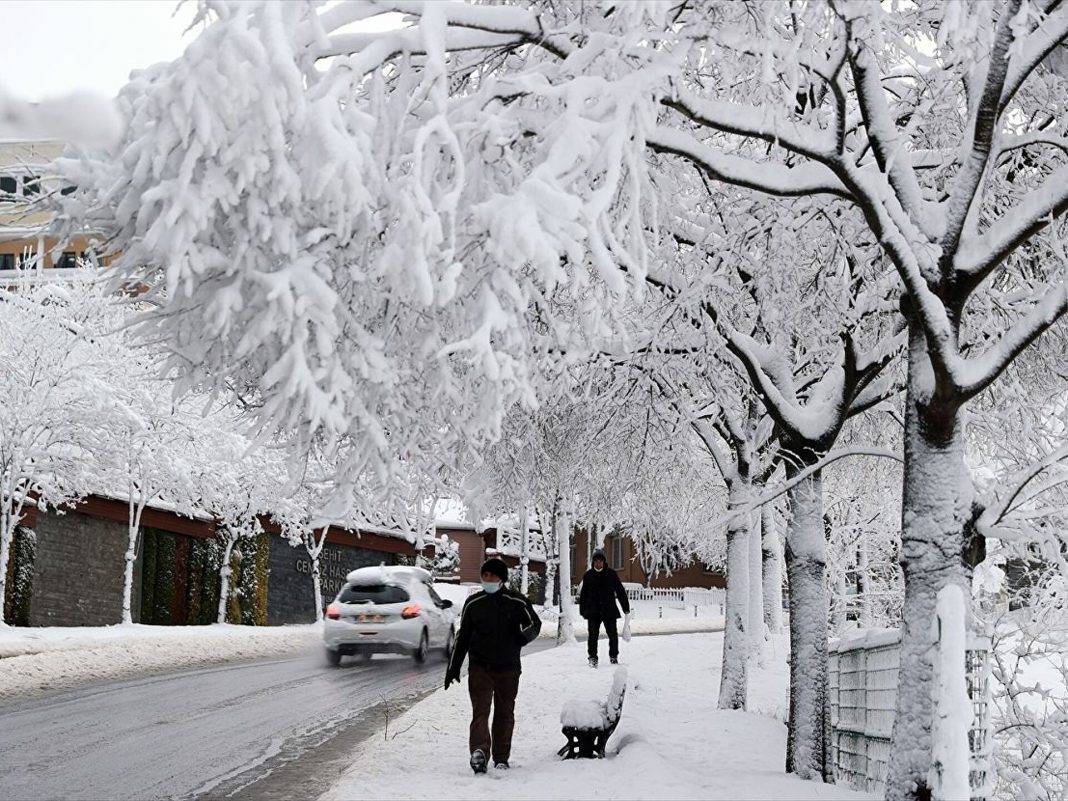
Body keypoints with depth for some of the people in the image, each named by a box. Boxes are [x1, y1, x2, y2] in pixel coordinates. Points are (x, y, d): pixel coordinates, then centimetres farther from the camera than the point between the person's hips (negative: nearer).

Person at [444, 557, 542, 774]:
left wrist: (524, 636, -15)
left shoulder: (517, 602, 0)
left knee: (505, 713, 7)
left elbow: (535, 623, 9)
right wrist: (453, 667, 13)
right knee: (480, 710, -15)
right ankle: (479, 750, -32)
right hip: (480, 667, 0)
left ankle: (501, 758, 16)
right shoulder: (473, 603, 6)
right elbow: (463, 637, 14)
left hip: (508, 668, 0)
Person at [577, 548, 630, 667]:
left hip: (609, 610, 0)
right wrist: (582, 610, 7)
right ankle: (593, 658, 7)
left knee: (613, 635, 2)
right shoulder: (588, 575, 6)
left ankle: (614, 657, 17)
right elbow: (583, 594, 11)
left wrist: (626, 608, 5)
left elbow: (620, 591, 6)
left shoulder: (611, 574, 3)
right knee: (593, 635, -2)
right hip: (593, 611, 0)